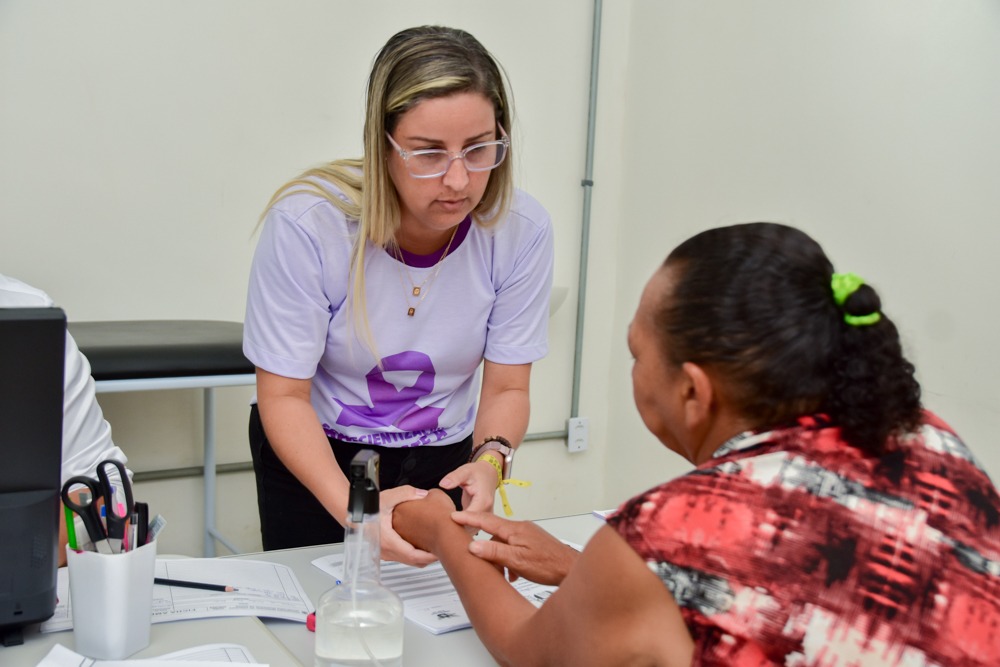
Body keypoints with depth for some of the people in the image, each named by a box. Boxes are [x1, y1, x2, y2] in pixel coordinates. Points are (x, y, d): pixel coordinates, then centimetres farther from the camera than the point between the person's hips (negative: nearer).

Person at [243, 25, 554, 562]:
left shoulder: (521, 230, -20)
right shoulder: (306, 224, -27)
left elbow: (506, 387, -10)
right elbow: (283, 396, -21)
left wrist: (490, 459, -31)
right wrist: (350, 504, -37)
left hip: (444, 461, 2)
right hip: (314, 458, -2)